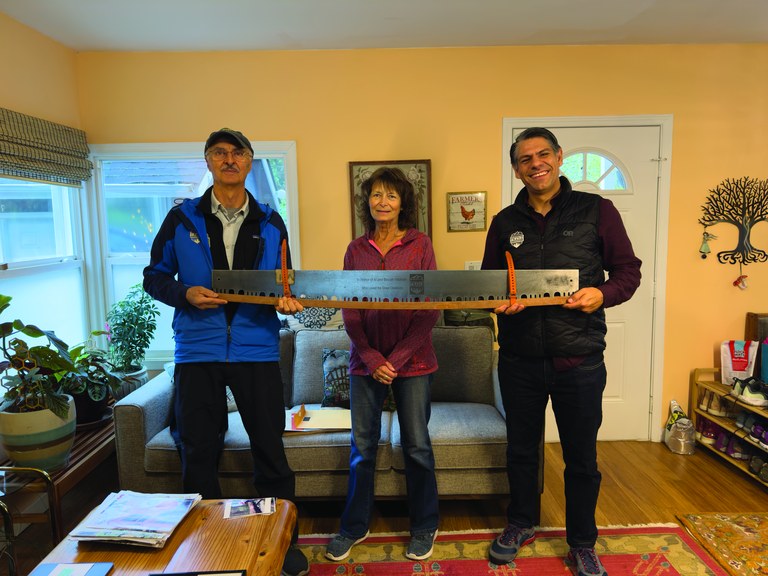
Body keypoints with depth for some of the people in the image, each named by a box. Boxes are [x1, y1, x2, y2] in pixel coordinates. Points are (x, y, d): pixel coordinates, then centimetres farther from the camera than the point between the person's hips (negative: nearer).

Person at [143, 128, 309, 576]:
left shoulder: (270, 223, 7)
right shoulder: (182, 218, 4)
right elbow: (155, 276, 8)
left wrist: (287, 299, -10)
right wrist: (185, 294, -11)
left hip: (257, 350, 0)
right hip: (198, 351, 0)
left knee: (270, 449, 7)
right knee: (199, 453, 11)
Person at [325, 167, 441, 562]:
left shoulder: (419, 244, -1)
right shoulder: (356, 250, 5)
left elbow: (430, 309, -5)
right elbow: (349, 311, 3)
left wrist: (397, 357, -10)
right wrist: (372, 359, -8)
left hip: (412, 362, -2)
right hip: (366, 362, 2)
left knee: (416, 446, 7)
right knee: (362, 447, 10)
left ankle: (424, 528, 28)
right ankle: (354, 526, 29)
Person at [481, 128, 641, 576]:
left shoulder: (596, 210, -2)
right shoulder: (506, 222, 6)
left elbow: (629, 270, 1)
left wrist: (603, 293, -19)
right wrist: (498, 300, -10)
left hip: (579, 359, -2)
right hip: (520, 359, 3)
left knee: (582, 457, 12)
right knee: (521, 449, 18)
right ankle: (521, 525, 41)